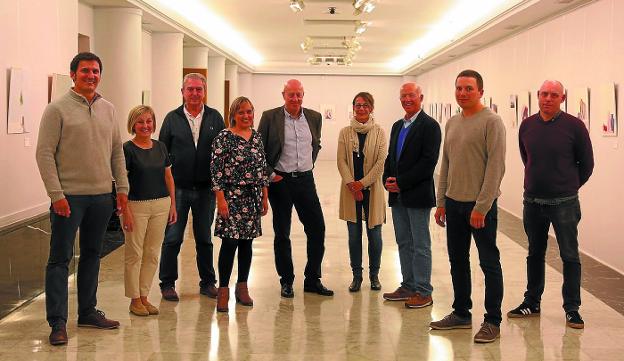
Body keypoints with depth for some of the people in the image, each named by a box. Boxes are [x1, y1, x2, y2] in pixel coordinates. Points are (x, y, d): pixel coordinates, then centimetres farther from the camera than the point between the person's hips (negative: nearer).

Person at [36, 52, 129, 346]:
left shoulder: (108, 109, 10)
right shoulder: (58, 109, -6)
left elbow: (117, 151, 15)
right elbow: (45, 154, -9)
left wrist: (122, 188, 9)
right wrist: (56, 194, -15)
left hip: (102, 196, 6)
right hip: (69, 196, -5)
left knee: (92, 255, 14)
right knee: (60, 258, -1)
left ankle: (88, 312, 25)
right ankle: (57, 323, 3)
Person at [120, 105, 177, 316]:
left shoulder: (160, 147, 9)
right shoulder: (127, 149, -7)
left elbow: (169, 178, 15)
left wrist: (173, 205, 10)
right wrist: (125, 211, -15)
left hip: (161, 205, 5)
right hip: (136, 206, -5)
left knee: (152, 254, 9)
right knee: (134, 254, 2)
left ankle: (144, 296, 19)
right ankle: (134, 299, 11)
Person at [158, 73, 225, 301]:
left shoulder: (215, 118, 5)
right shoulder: (172, 118, 3)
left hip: (206, 188, 1)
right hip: (177, 187, -1)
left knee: (204, 238, 12)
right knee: (172, 238, 3)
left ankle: (208, 282, 22)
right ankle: (167, 283, 14)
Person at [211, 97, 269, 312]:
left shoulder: (257, 137, 10)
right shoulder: (224, 138, -8)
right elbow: (216, 170, -10)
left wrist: (264, 197, 12)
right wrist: (221, 200, -15)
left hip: (253, 198, 6)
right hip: (232, 197, -6)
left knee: (247, 242, 10)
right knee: (229, 243, -7)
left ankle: (242, 288, 21)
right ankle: (223, 291, 0)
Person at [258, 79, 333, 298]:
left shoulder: (314, 117, 6)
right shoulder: (270, 117, -5)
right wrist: (270, 174, -7)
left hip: (305, 179, 3)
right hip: (280, 181, -3)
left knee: (317, 229, 2)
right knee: (282, 234, 6)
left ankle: (312, 280, 15)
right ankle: (286, 281, 18)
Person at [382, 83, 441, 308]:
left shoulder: (429, 125, -9)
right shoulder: (397, 125, 16)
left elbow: (428, 161, -17)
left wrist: (401, 182, -16)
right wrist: (388, 180, -1)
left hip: (417, 195, -8)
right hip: (398, 196, 8)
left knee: (420, 245, -1)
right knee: (404, 243, 13)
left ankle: (423, 292, 6)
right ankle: (408, 287, 23)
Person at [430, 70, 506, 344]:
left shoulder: (491, 122, -10)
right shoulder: (452, 123, 12)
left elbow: (495, 167, -15)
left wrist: (481, 206, -17)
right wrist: (441, 202, 12)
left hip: (480, 205, -7)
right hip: (454, 203, 7)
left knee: (489, 263, 1)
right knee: (457, 261, 14)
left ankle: (492, 321, 9)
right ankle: (461, 314, 26)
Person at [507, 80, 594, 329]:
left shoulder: (574, 126, -9)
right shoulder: (527, 126, 3)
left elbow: (586, 163, 1)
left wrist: (569, 187, 8)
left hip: (563, 203, -4)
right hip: (532, 202, 4)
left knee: (570, 257, 1)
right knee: (535, 254, 15)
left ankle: (572, 309, 9)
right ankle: (531, 303, 26)